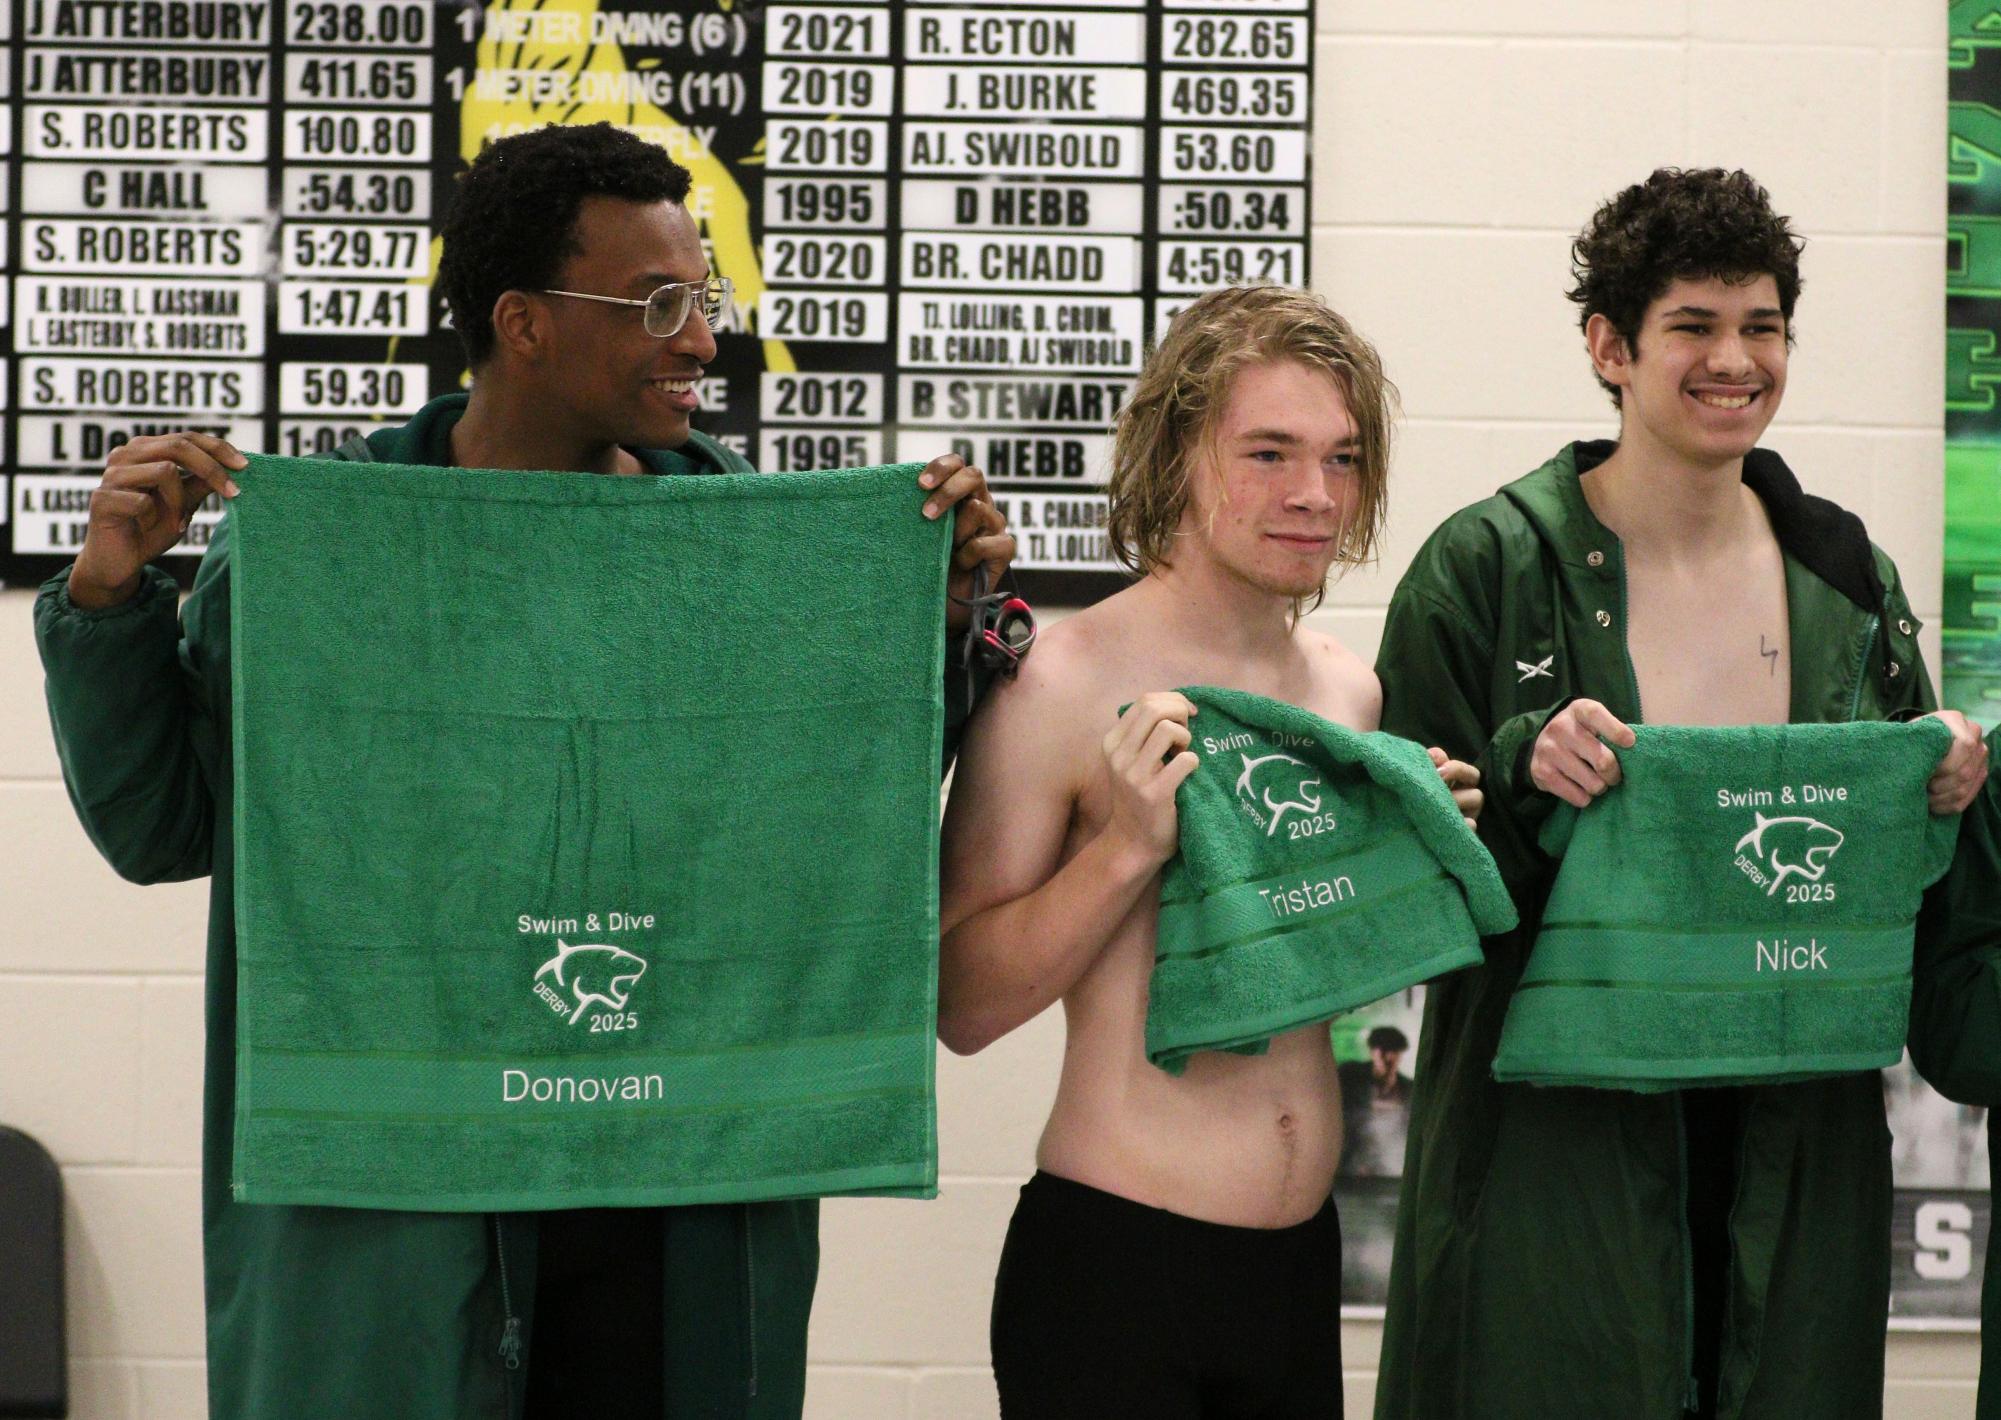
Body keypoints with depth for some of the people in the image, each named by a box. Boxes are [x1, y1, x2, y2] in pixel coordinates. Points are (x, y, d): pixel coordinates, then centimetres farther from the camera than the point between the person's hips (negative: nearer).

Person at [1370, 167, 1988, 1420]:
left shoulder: (1848, 577, 9)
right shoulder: (1487, 569, -4)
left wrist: (1947, 796, -4)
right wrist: (1526, 771, -21)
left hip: (1799, 1147, 4)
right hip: (1557, 1136, -4)